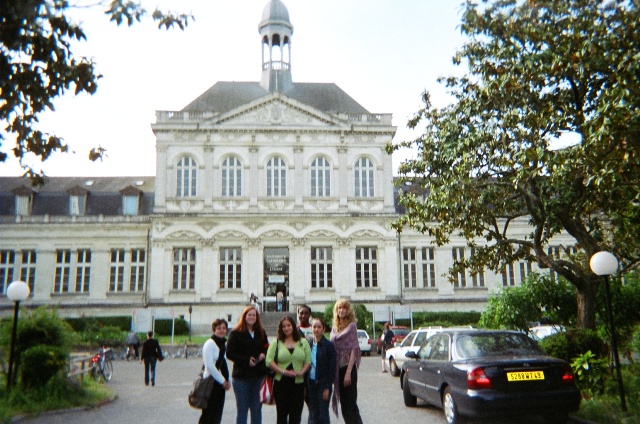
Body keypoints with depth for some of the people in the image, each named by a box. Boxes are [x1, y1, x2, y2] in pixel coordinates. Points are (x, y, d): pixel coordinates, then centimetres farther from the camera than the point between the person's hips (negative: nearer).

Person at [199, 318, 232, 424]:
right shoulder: (210, 344, -12)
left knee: (217, 413, 11)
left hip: (220, 383, 8)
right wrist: (223, 381, -13)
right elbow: (209, 366, -17)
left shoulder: (223, 344, 14)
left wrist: (227, 380, 4)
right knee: (209, 413, -6)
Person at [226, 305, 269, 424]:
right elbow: (229, 353, -9)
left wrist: (263, 354, -5)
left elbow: (266, 348, 18)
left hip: (258, 375, 4)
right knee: (242, 410, 4)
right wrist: (247, 360, -16)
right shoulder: (236, 333, -4)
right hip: (241, 376, -4)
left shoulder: (261, 333, 10)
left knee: (257, 409, 10)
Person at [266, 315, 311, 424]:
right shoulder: (276, 343, 4)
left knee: (296, 415, 4)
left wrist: (301, 372, -11)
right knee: (282, 413, 6)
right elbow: (269, 361, -5)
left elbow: (308, 361, 6)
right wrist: (283, 371, -14)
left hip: (298, 383, 1)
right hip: (281, 383, -1)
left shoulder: (303, 342, 8)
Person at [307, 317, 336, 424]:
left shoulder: (329, 345, -6)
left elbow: (332, 368, -7)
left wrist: (327, 388, -11)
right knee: (313, 415, 9)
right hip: (310, 383, 4)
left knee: (323, 415, 0)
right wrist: (305, 386, 4)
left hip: (323, 384, -4)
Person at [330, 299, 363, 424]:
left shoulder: (351, 326, -6)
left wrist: (348, 372, -17)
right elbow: (332, 349, 13)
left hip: (348, 367, -6)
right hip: (337, 368, 6)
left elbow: (354, 350, -11)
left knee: (350, 403, -5)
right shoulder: (334, 328, 11)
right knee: (343, 403, 10)